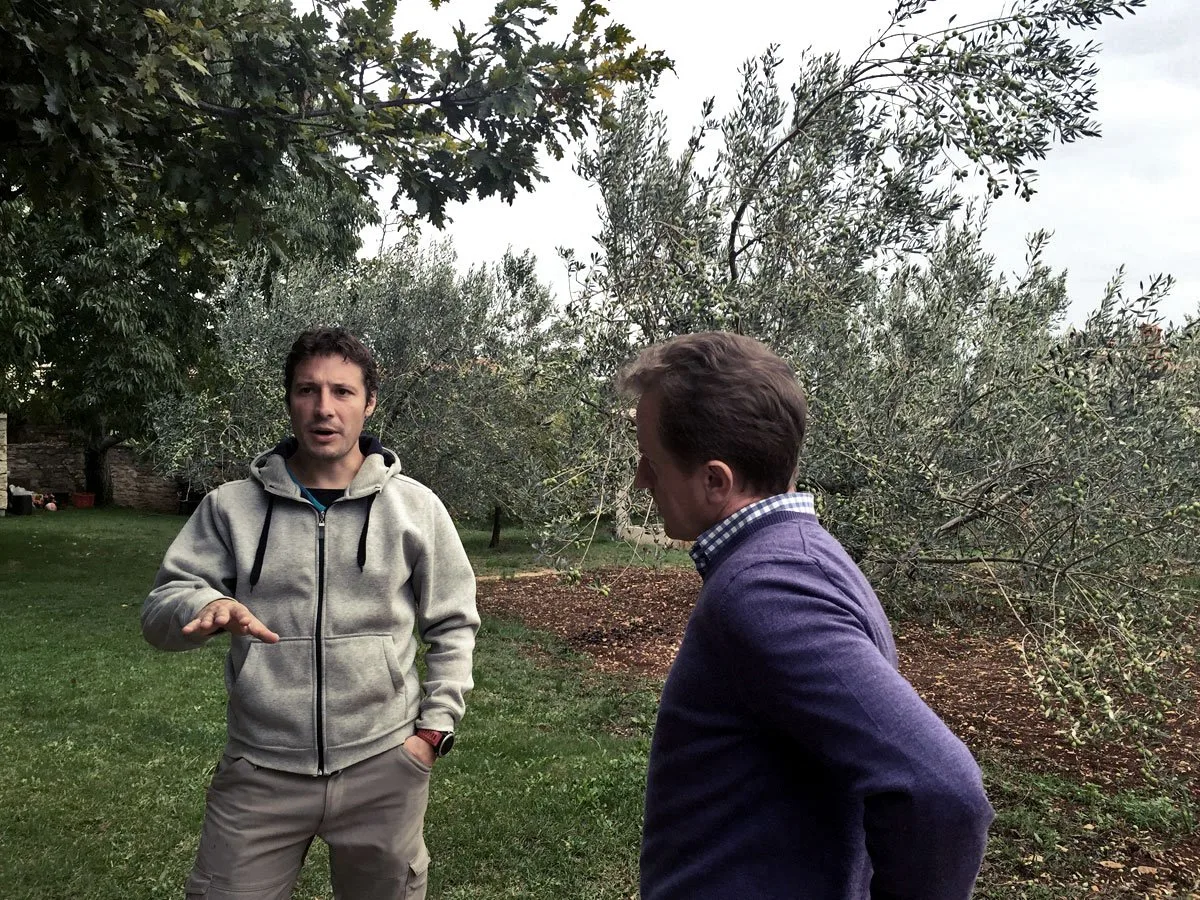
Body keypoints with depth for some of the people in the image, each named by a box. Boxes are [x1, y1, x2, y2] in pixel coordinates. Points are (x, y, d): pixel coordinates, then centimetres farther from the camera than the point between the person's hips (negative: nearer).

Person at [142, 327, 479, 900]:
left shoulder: (415, 507, -1)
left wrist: (435, 726, -1)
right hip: (258, 770, 0)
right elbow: (160, 609, 0)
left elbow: (453, 625, 7)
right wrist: (207, 606, -22)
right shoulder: (231, 507, 1)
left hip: (383, 766, 0)